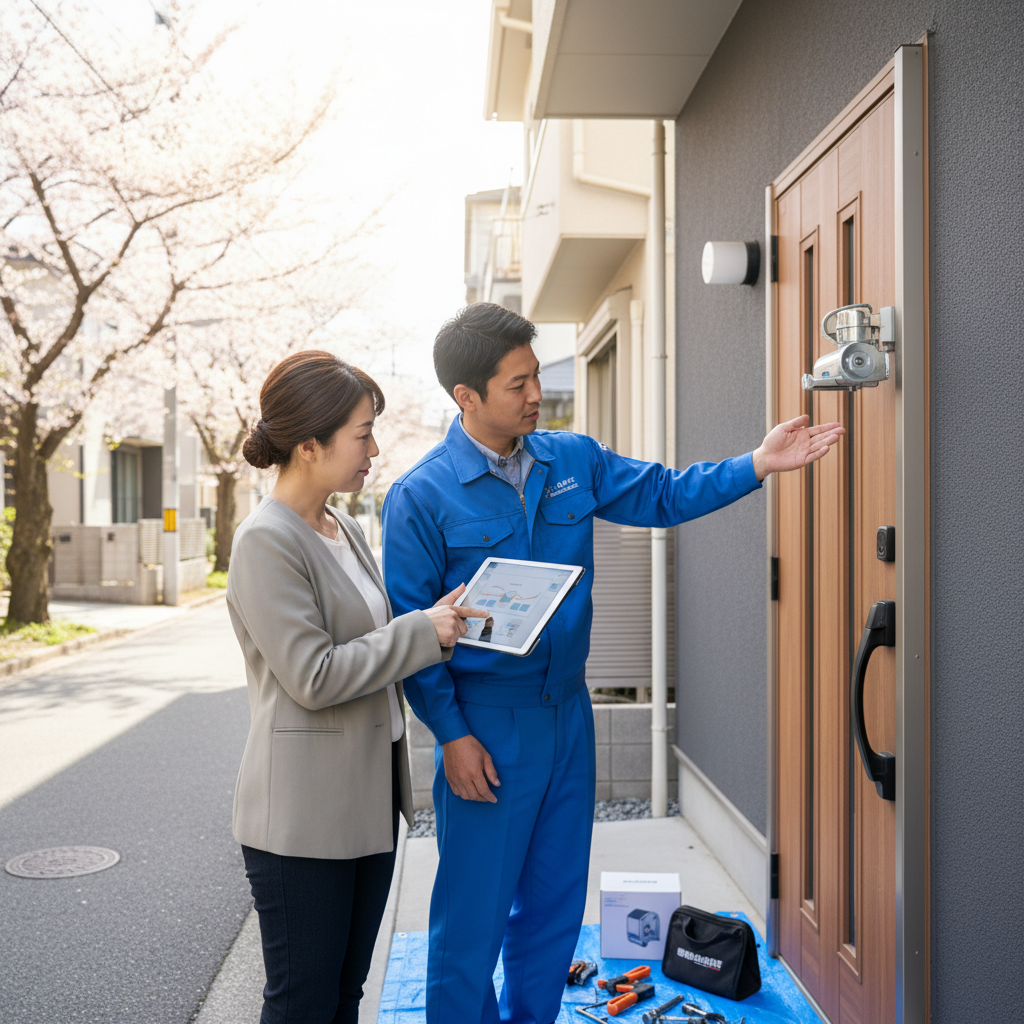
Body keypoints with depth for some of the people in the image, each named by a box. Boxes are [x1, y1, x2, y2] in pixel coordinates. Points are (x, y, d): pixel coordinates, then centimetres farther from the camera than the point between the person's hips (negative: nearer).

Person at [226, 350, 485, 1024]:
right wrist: (423, 631, -16)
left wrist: (436, 622, 3)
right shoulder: (266, 542, -17)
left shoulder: (344, 529, 10)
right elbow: (312, 678, -21)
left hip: (370, 799, 8)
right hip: (303, 816, -8)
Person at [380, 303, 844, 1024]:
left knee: (555, 902, 18)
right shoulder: (421, 497, -11)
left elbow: (662, 496, 10)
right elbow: (409, 629, -10)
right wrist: (451, 734, -13)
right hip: (485, 725, -5)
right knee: (473, 913, 3)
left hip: (568, 712, 6)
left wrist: (759, 465, -2)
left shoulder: (574, 460, 4)